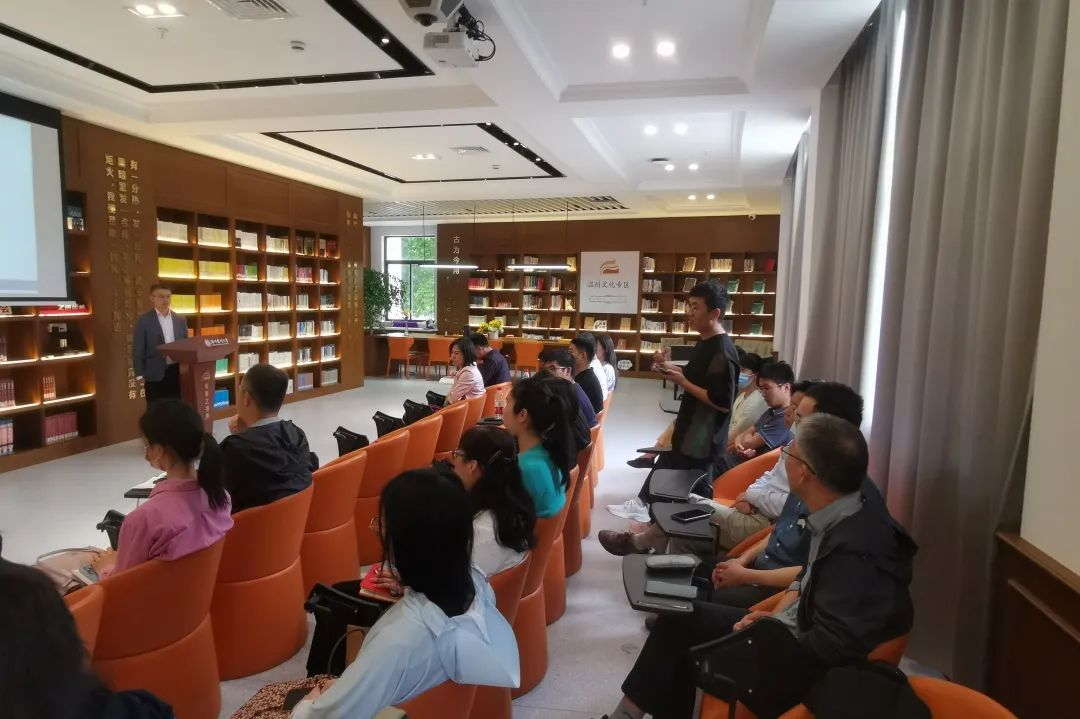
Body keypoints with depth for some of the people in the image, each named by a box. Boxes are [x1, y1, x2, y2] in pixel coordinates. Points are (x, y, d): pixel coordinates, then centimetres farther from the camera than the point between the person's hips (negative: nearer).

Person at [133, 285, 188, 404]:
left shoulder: (180, 319, 11)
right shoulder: (144, 320, -1)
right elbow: (138, 350, -3)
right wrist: (139, 374, -8)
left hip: (178, 372, 4)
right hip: (155, 374, -4)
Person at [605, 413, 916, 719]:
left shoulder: (856, 554, -33)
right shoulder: (847, 509, -6)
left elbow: (828, 648, -30)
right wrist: (775, 616, -3)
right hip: (793, 629, 8)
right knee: (682, 616, 9)